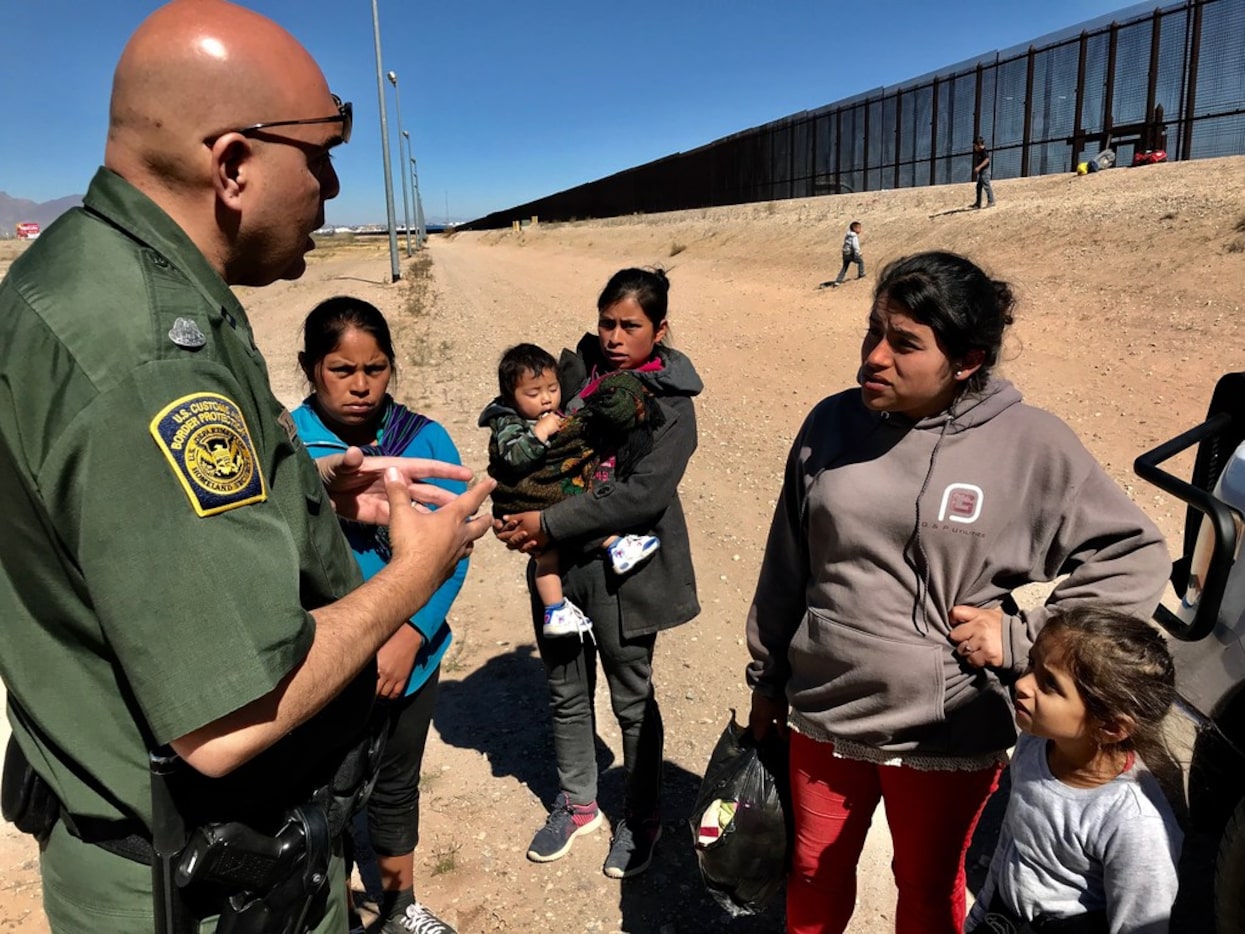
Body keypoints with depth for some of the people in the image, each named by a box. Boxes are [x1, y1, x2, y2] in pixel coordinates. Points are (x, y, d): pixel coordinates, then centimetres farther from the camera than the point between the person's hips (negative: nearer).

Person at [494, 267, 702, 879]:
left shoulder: (670, 402, -11)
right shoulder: (574, 368, 2)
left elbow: (643, 493, -21)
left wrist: (550, 523, -22)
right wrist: (518, 513, -8)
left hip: (622, 570, -4)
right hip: (557, 563, 5)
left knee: (632, 700, 12)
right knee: (566, 692, 18)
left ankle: (641, 820, 34)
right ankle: (576, 804, 41)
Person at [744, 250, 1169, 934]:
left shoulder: (1030, 446, -14)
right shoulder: (832, 423, -5)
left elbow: (1135, 558, -5)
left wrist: (1025, 634, -14)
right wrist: (768, 676, 13)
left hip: (946, 737, -2)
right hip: (823, 715, 3)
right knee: (816, 875, 23)